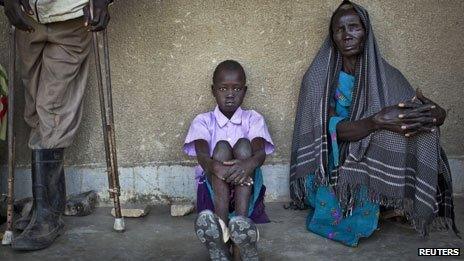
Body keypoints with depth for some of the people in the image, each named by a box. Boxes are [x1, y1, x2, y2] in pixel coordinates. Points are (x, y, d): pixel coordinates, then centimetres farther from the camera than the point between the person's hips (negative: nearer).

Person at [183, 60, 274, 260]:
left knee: (243, 145, -24)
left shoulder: (253, 119, 5)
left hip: (247, 188, 0)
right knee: (221, 147, -25)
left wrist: (250, 163, -39)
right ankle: (220, 226, -43)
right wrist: (215, 167, -40)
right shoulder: (203, 121, 4)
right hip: (214, 188, 0)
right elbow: (202, 154, -16)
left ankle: (241, 225, -41)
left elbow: (261, 152, -15)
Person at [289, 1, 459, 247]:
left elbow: (435, 114, -5)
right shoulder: (318, 77, -5)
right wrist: (378, 122, -37)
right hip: (329, 168, -2)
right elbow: (332, 130, -18)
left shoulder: (387, 77, 1)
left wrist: (435, 113, -32)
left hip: (370, 166, 2)